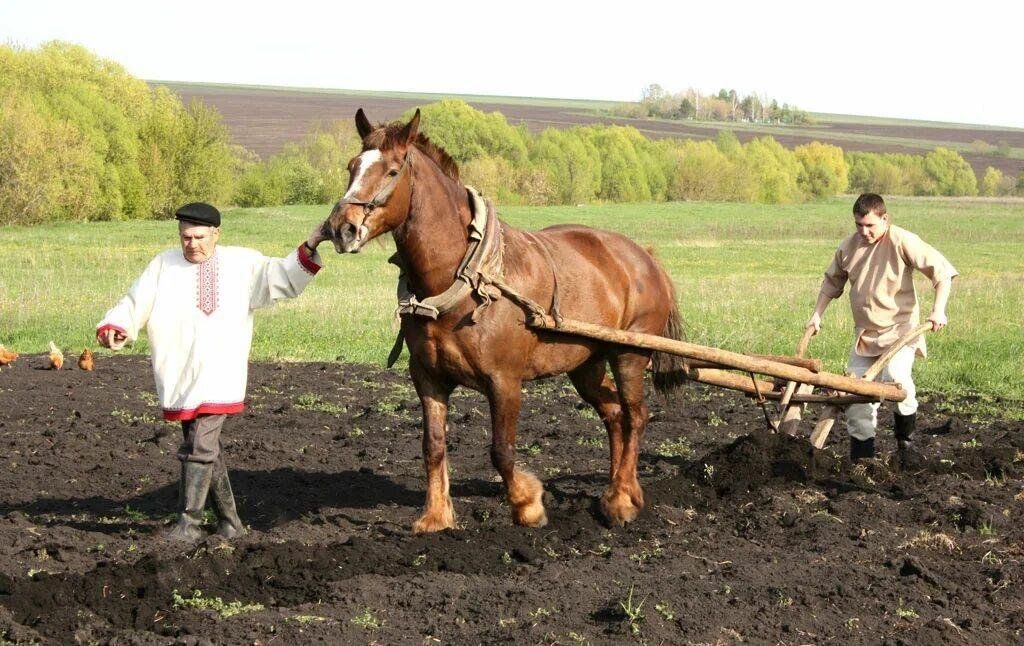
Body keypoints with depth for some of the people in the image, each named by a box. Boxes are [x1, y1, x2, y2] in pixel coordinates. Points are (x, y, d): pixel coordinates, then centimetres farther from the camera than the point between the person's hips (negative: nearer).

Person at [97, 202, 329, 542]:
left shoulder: (242, 264, 3)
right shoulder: (163, 266, 6)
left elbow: (284, 278, 3)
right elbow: (134, 305, 5)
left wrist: (309, 249, -11)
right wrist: (113, 328, -14)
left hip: (218, 378, -3)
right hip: (177, 379, 3)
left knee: (200, 446, -13)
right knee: (205, 447, 12)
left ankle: (189, 522, -7)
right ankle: (228, 518, 24)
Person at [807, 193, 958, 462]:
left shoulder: (903, 242, -13)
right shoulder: (848, 247, 5)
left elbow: (942, 270, -14)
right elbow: (832, 281, 23)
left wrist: (938, 310, -23)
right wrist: (817, 314, 18)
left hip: (899, 329, -6)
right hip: (865, 334, 6)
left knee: (896, 375, -31)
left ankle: (905, 436, -8)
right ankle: (861, 459, 15)